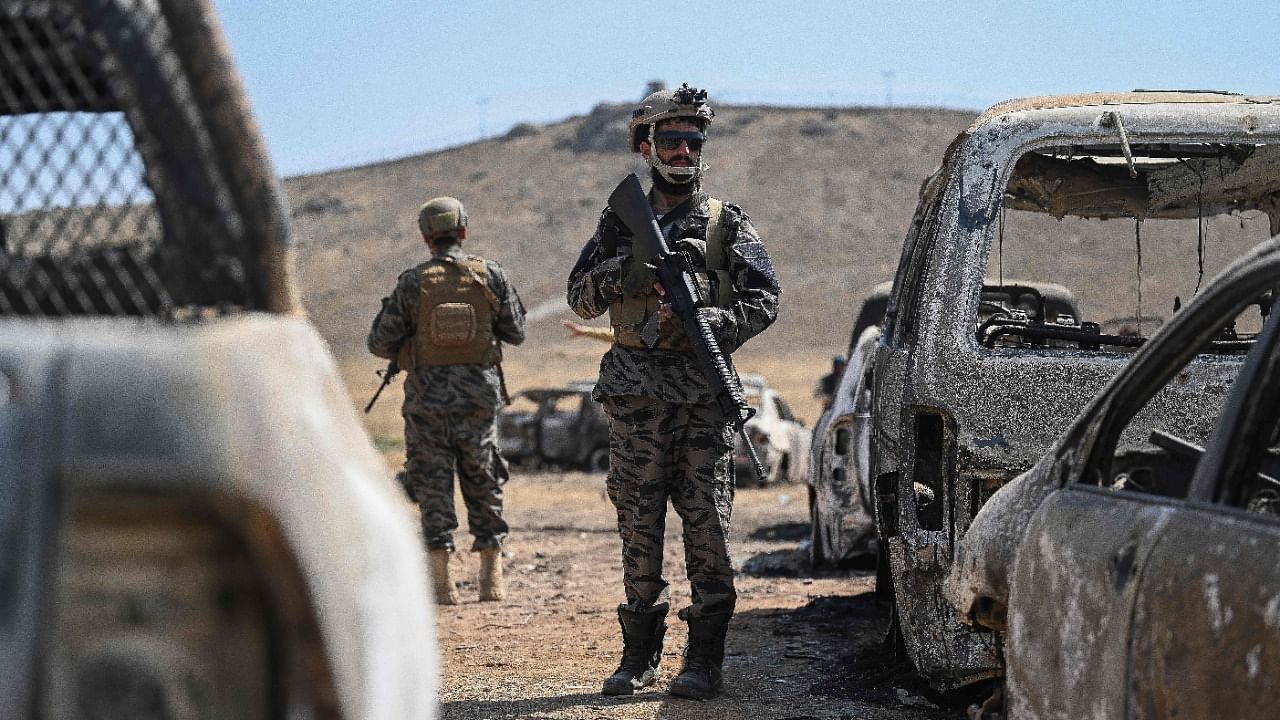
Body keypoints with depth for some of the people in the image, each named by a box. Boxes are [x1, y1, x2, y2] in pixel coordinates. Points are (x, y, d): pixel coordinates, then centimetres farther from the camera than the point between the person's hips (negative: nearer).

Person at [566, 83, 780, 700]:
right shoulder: (620, 223, 14)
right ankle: (639, 655, 12)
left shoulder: (727, 224, 9)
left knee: (707, 526, -3)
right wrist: (626, 272, -9)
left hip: (705, 394, -1)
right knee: (639, 527, 4)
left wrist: (710, 321, -14)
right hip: (636, 394, 2)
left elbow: (764, 301, 3)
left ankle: (704, 661, 0)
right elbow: (580, 299, 10)